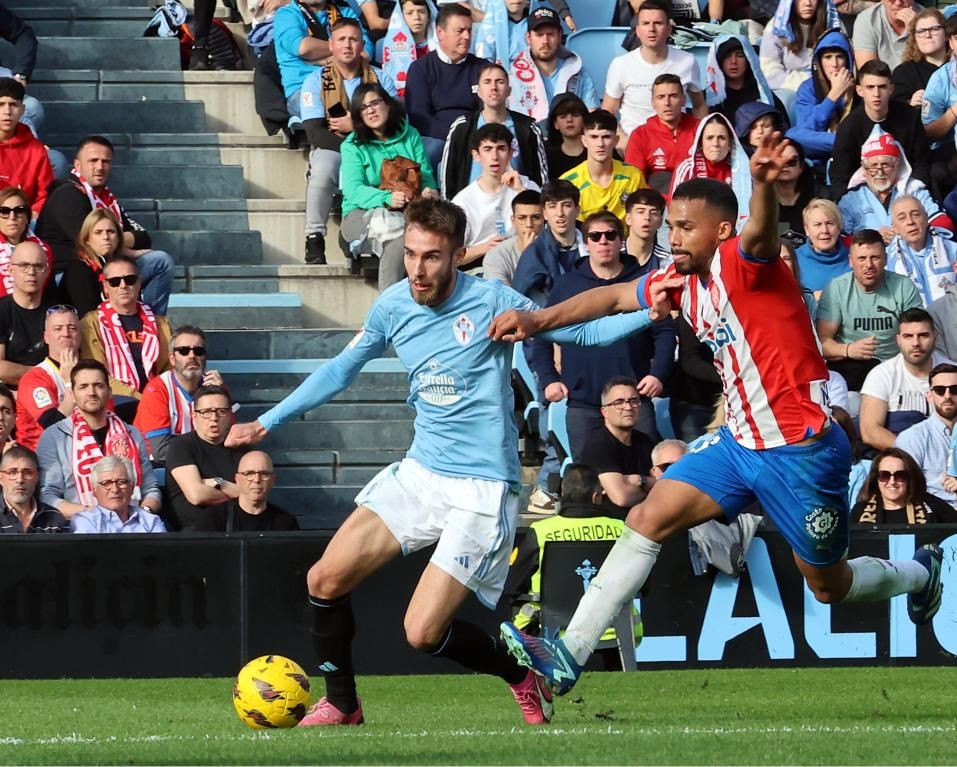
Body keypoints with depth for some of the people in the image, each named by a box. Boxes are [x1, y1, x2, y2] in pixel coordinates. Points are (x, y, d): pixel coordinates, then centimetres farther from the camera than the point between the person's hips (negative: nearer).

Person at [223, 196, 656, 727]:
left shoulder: (490, 301, -12)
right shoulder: (393, 306, 2)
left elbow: (581, 331, -4)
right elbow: (340, 370, 18)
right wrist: (267, 422, 19)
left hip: (482, 488, -6)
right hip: (419, 473, 6)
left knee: (423, 634, -12)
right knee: (325, 580, -5)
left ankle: (522, 674, 15)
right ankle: (341, 704, 16)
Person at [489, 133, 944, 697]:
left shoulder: (742, 263, -18)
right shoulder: (684, 281, 6)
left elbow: (760, 233, -41)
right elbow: (614, 297, 18)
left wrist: (764, 184, -64)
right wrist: (538, 321, 9)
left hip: (801, 448, -7)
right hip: (740, 441, 8)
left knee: (830, 586, 8)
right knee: (648, 520, -6)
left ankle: (920, 573, 40)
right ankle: (571, 654, -6)